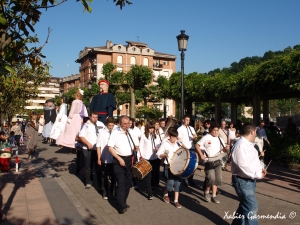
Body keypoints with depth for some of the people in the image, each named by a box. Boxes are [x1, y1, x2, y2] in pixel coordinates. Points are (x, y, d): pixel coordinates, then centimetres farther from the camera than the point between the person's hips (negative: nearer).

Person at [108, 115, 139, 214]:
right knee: (121, 182, -7)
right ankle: (121, 206, -2)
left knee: (128, 181, 12)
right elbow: (110, 148, -11)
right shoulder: (115, 133, -8)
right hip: (118, 159, -5)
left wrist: (136, 147, -11)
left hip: (130, 159, 5)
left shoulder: (132, 133, 6)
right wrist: (119, 159, -16)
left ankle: (123, 201, 29)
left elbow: (136, 145, 14)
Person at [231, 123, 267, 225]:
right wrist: (258, 174, -20)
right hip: (243, 181, -11)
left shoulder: (248, 144, 10)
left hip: (249, 180, 11)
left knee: (245, 206, 21)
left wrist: (260, 168, 6)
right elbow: (243, 166, -30)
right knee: (251, 208, -7)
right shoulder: (241, 145, -24)